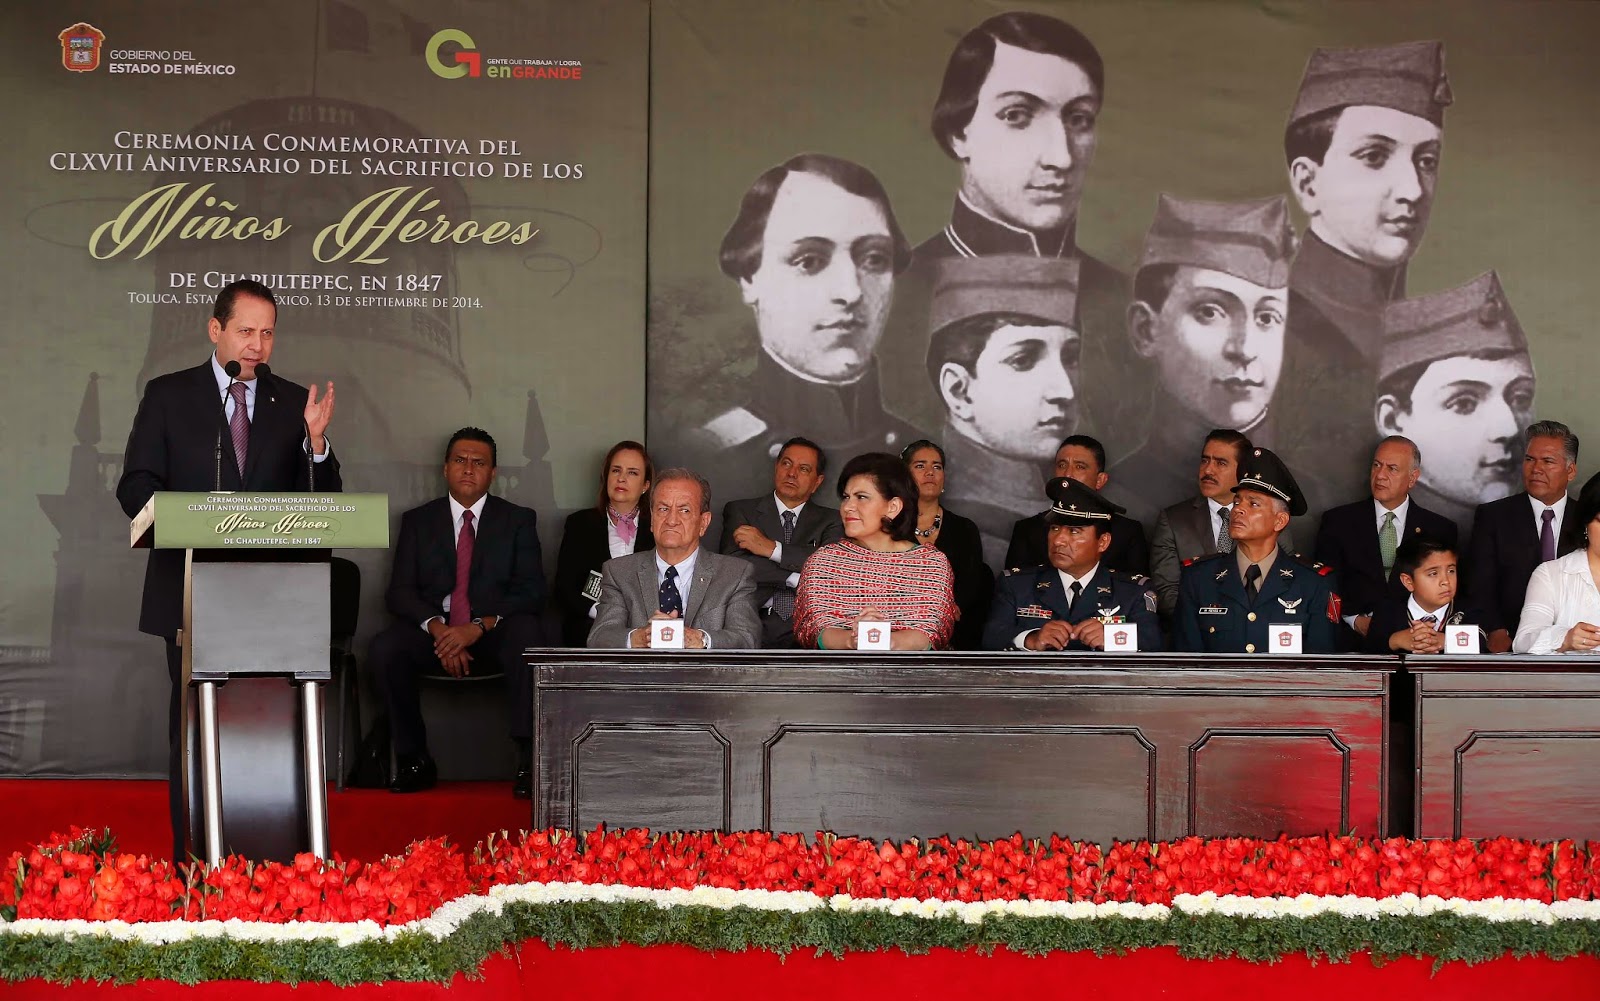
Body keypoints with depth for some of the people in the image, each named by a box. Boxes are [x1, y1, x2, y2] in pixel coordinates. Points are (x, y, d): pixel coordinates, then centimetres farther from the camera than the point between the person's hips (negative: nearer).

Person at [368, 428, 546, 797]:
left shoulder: (519, 520, 8)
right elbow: (400, 591, 3)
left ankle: (529, 762, -32)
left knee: (528, 636, -35)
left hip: (495, 636, -1)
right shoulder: (417, 521, 12)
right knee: (383, 649, -29)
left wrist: (479, 626, -19)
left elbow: (532, 592, -3)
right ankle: (414, 761, -15)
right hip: (434, 633, 1)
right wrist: (436, 627, -19)